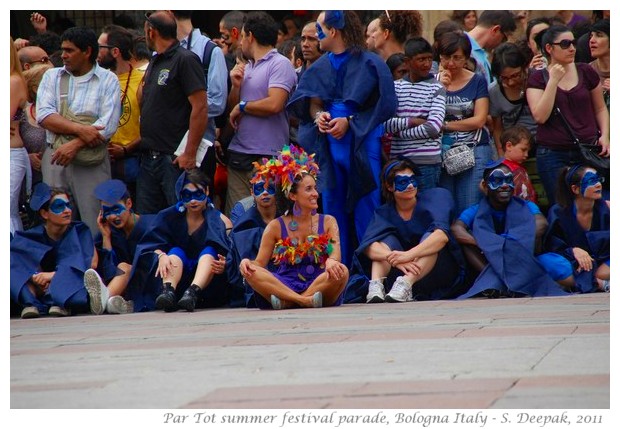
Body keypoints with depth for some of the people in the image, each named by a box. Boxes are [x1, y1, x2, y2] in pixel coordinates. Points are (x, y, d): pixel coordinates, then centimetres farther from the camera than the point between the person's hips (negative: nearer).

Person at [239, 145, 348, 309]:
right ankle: (305, 300, -38)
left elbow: (335, 253, -5)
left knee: (341, 271, -30)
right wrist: (247, 263, -19)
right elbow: (259, 263, 6)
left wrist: (331, 262, -31)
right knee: (250, 272, -25)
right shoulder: (276, 227, 10)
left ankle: (287, 302, -31)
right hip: (284, 285, 0)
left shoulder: (328, 222, 10)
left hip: (319, 284, 0)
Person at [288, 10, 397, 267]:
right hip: (329, 146, 5)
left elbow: (381, 106, -7)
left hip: (362, 146, -5)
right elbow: (311, 101, 14)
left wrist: (349, 122, -15)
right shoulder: (321, 67, 10)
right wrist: (318, 115, -8)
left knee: (366, 211, -3)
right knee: (332, 210, 7)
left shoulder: (369, 64, -6)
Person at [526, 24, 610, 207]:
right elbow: (540, 116, -11)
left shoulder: (586, 72, 6)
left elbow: (600, 108, 15)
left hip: (588, 151, 2)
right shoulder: (537, 78, 1)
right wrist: (553, 81, -13)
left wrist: (604, 135, 0)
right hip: (553, 155, -2)